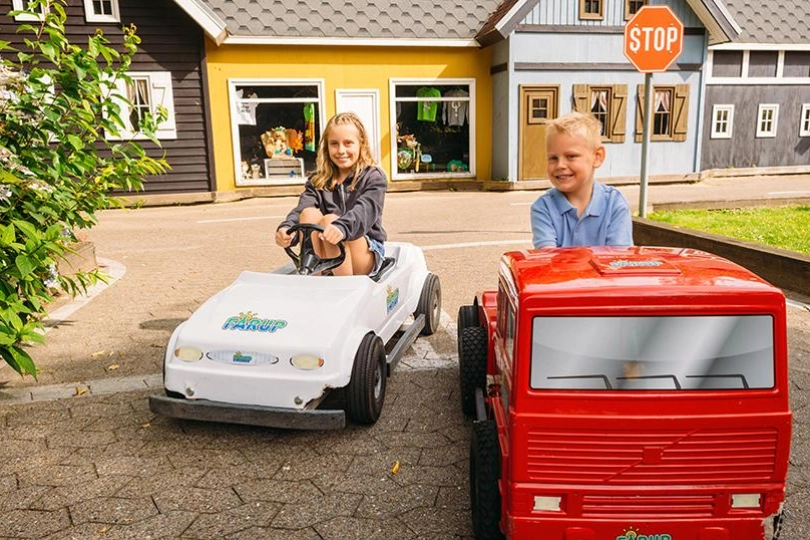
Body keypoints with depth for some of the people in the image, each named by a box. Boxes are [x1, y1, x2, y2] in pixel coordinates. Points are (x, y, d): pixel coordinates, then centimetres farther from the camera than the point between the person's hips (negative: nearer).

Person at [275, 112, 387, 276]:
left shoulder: (374, 177, -2)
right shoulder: (318, 181, 9)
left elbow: (365, 211, -23)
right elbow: (301, 208, -10)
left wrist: (341, 227, -45)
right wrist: (286, 228, -34)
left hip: (367, 253, -3)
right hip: (325, 259, 3)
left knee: (330, 220, -29)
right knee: (309, 213, -22)